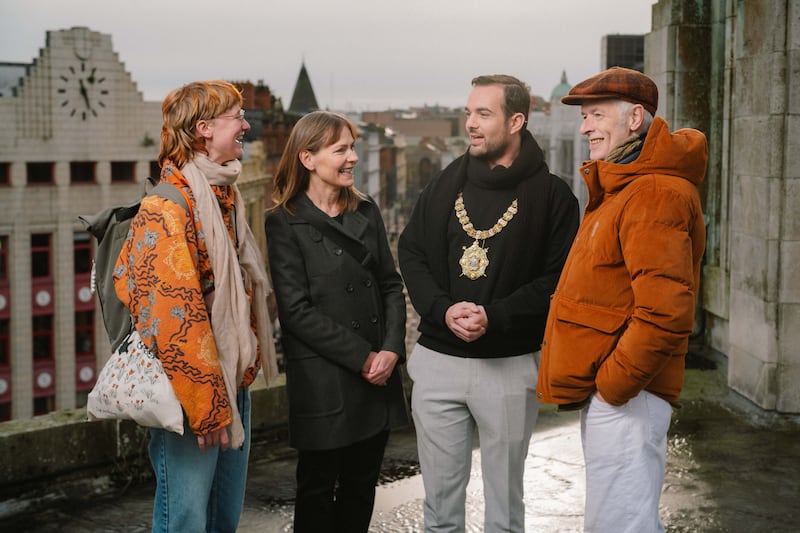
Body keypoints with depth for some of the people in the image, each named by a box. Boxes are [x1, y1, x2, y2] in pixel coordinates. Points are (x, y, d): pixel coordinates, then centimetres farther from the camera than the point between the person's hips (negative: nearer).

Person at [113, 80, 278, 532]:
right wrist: (206, 407, -19)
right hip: (192, 395, -9)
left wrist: (236, 390, 17)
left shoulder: (225, 198, 12)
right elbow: (174, 316, -21)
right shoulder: (168, 210, -17)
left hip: (233, 388, 9)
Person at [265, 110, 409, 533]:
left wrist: (391, 350, -8)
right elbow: (297, 311, -12)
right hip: (323, 382, -5)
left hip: (378, 376, 5)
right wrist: (362, 357, -14)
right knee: (318, 489, 8)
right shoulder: (284, 223, -7)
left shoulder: (366, 211, 9)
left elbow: (390, 284, 7)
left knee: (361, 485, 14)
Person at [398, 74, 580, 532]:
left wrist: (495, 317, -20)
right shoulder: (445, 185, 7)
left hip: (510, 366, -3)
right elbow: (411, 254, 5)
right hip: (438, 360, 3)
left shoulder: (551, 195, -4)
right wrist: (443, 310, -12)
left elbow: (558, 279, -10)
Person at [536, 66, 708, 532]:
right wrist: (601, 385, 16)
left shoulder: (655, 196, -17)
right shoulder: (620, 188, 18)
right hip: (604, 392, 11)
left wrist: (612, 385, -18)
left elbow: (665, 313, -26)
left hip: (624, 396, -11)